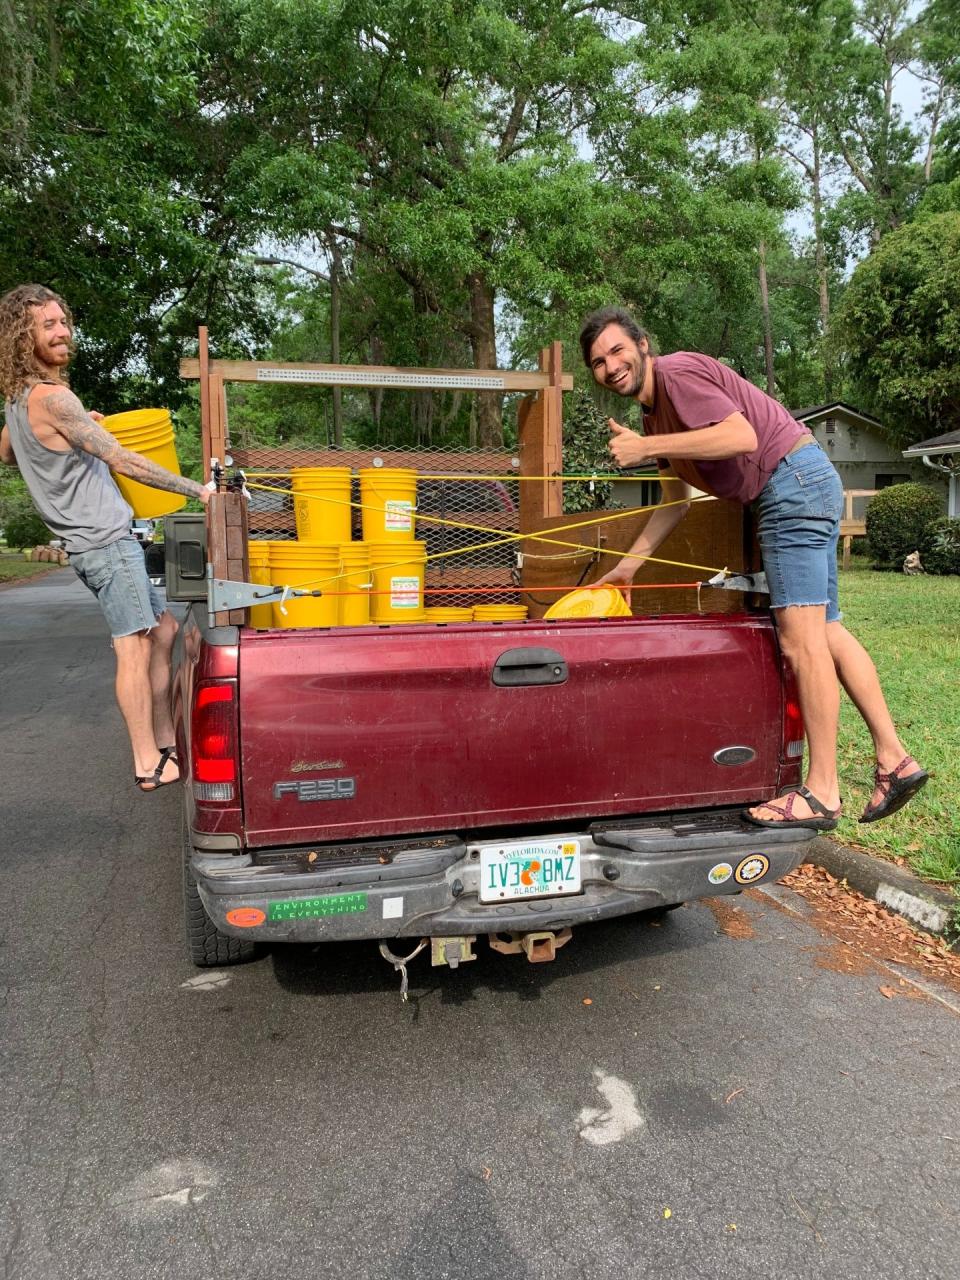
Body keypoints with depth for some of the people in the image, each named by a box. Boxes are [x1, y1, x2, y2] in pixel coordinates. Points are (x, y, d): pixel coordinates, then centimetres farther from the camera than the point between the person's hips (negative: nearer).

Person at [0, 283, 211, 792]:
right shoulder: (51, 398, -16)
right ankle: (148, 765, -2)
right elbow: (122, 460, -18)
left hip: (95, 540, 10)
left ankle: (164, 742, 19)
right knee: (134, 649, -7)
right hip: (107, 540, -10)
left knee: (163, 629, 15)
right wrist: (196, 489, -13)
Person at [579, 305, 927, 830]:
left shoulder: (678, 372, -11)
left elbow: (742, 435, -25)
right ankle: (893, 761, 16)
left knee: (800, 638, -12)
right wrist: (627, 565, 19)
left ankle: (822, 793, -8)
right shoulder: (654, 415, 18)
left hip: (795, 479, -11)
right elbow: (675, 501, 23)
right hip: (793, 492, 11)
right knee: (826, 632, 11)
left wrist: (645, 447, -22)